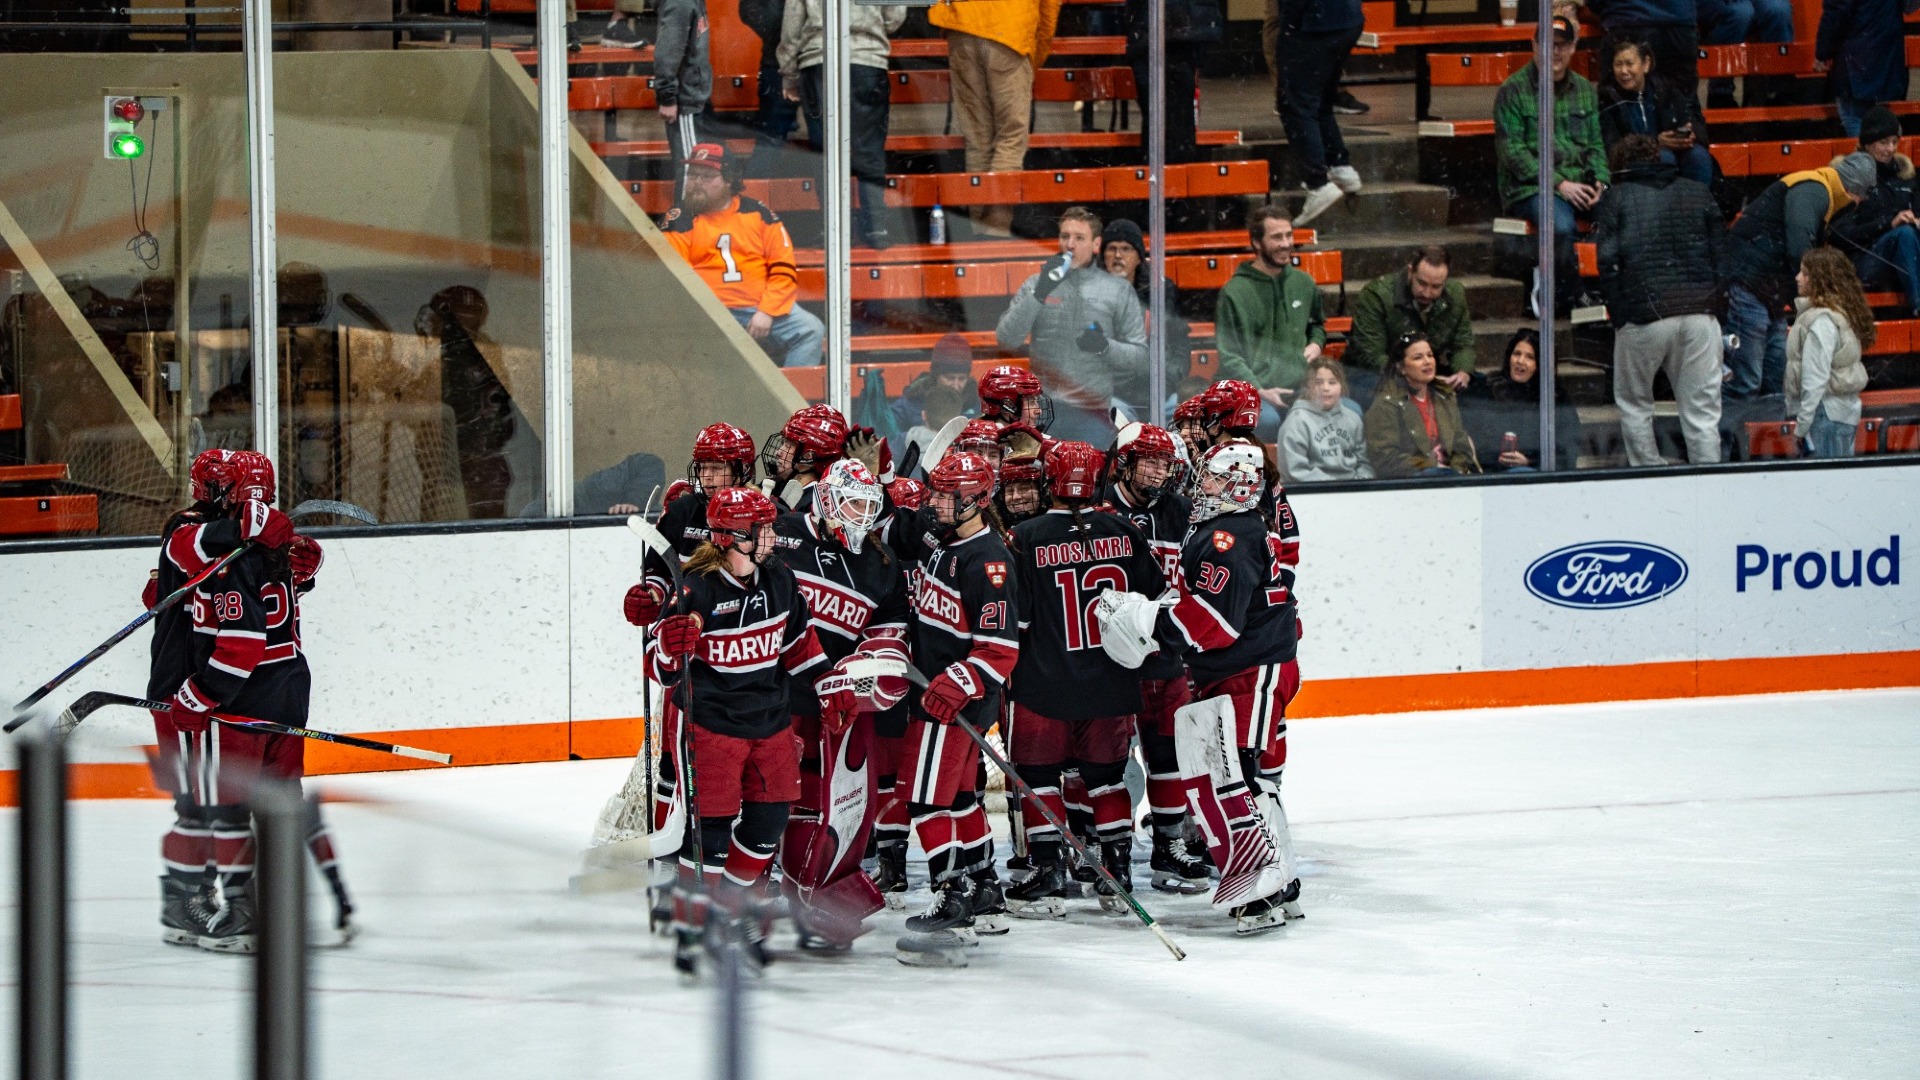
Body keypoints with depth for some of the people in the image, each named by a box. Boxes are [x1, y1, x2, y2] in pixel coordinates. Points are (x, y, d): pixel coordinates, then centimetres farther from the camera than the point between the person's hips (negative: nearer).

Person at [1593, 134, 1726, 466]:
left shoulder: (1614, 199, 6)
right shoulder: (1699, 193, 15)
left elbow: (1607, 262, -6)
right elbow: (1721, 255, 12)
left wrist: (1619, 316, -1)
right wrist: (1713, 303, 14)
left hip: (1643, 315, -3)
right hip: (1700, 312, 3)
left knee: (1633, 404, 15)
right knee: (1702, 411, 4)